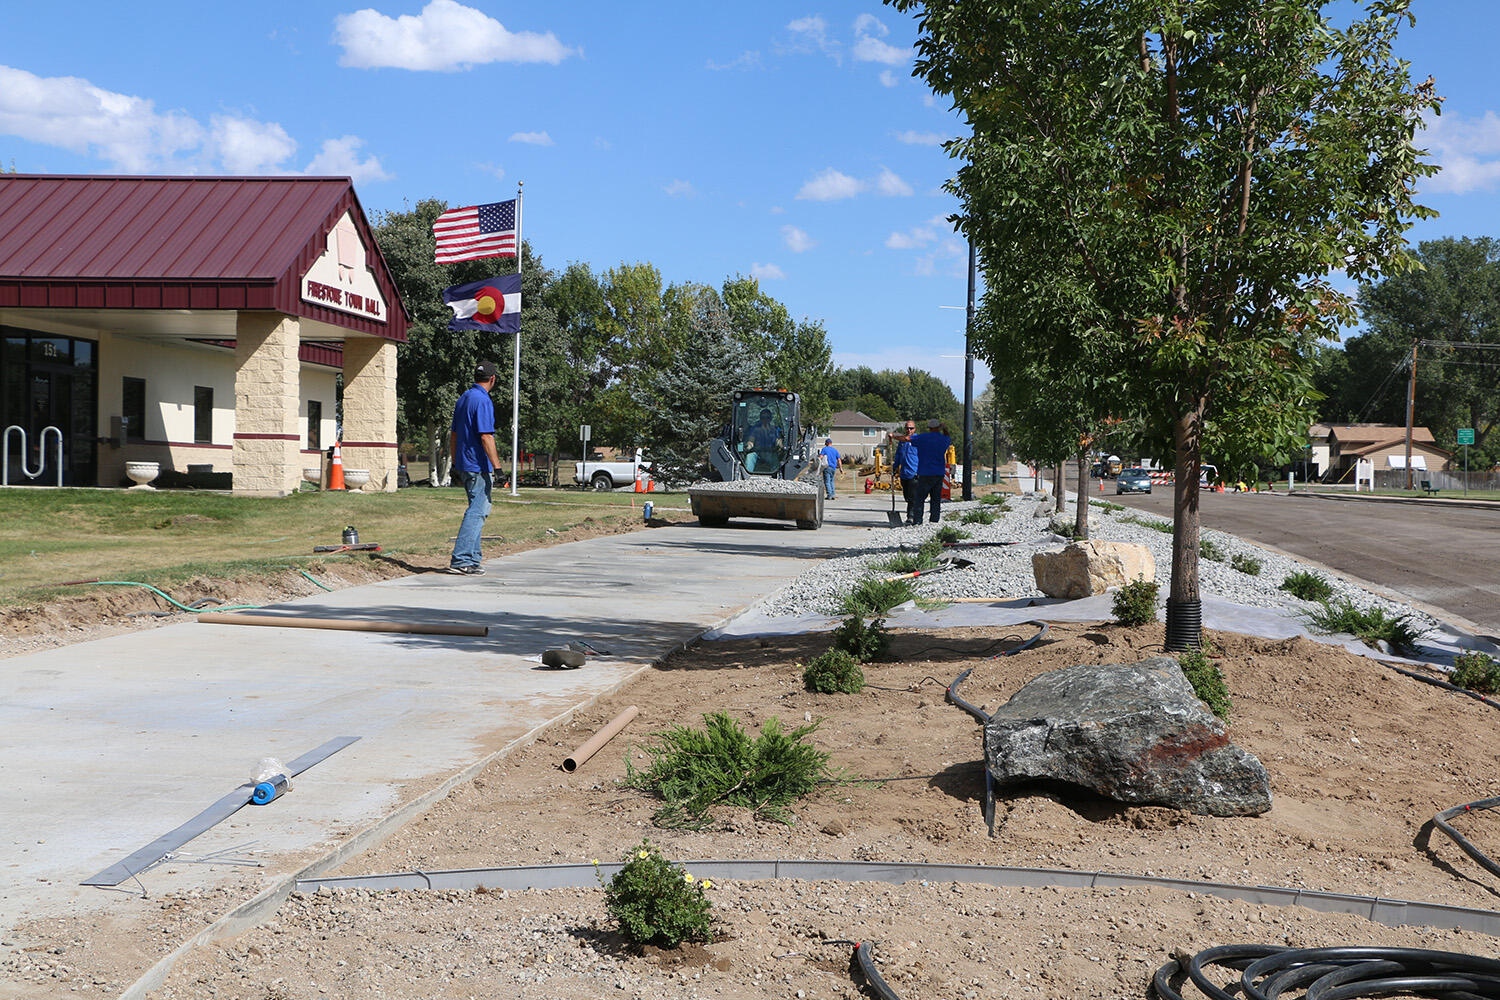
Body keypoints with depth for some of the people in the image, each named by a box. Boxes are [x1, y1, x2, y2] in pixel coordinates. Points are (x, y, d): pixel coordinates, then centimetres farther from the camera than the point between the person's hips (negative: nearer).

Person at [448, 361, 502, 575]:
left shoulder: (463, 398, 16)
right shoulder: (483, 400, -13)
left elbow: (454, 435, 20)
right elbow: (486, 437, -19)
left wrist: (455, 464, 24)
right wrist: (497, 467, -18)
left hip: (464, 465, 10)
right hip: (478, 466, -10)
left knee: (478, 510, 15)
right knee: (477, 512, -9)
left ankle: (472, 559, 15)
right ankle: (460, 560, -13)